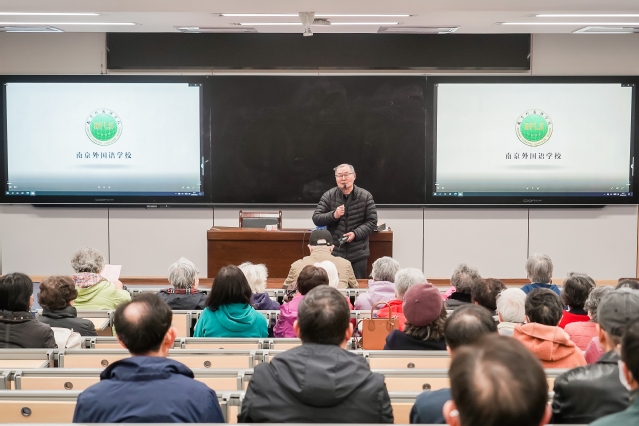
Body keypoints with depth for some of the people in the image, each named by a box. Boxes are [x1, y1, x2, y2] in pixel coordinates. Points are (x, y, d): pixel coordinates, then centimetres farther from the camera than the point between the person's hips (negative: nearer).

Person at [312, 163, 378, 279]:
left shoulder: (365, 196, 1)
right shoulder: (328, 196, 3)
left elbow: (372, 222, 0)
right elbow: (316, 219, 0)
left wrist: (355, 233, -15)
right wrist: (333, 215, -18)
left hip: (358, 254, 0)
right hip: (334, 252, 0)